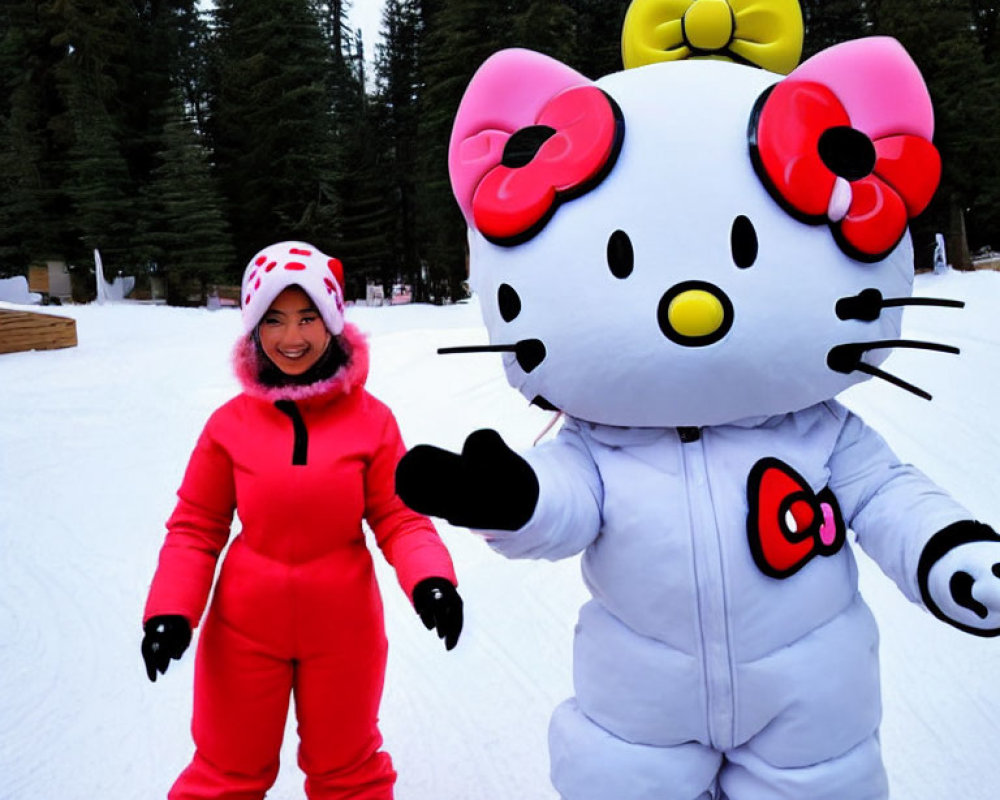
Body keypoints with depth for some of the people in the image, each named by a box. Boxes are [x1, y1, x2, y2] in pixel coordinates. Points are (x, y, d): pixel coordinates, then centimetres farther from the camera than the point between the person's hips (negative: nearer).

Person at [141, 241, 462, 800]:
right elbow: (196, 527, -1)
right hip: (245, 627, 1)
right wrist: (171, 609, -12)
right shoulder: (231, 424, -8)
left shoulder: (370, 418, -10)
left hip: (343, 626, 0)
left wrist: (430, 579, -25)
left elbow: (399, 518, -8)